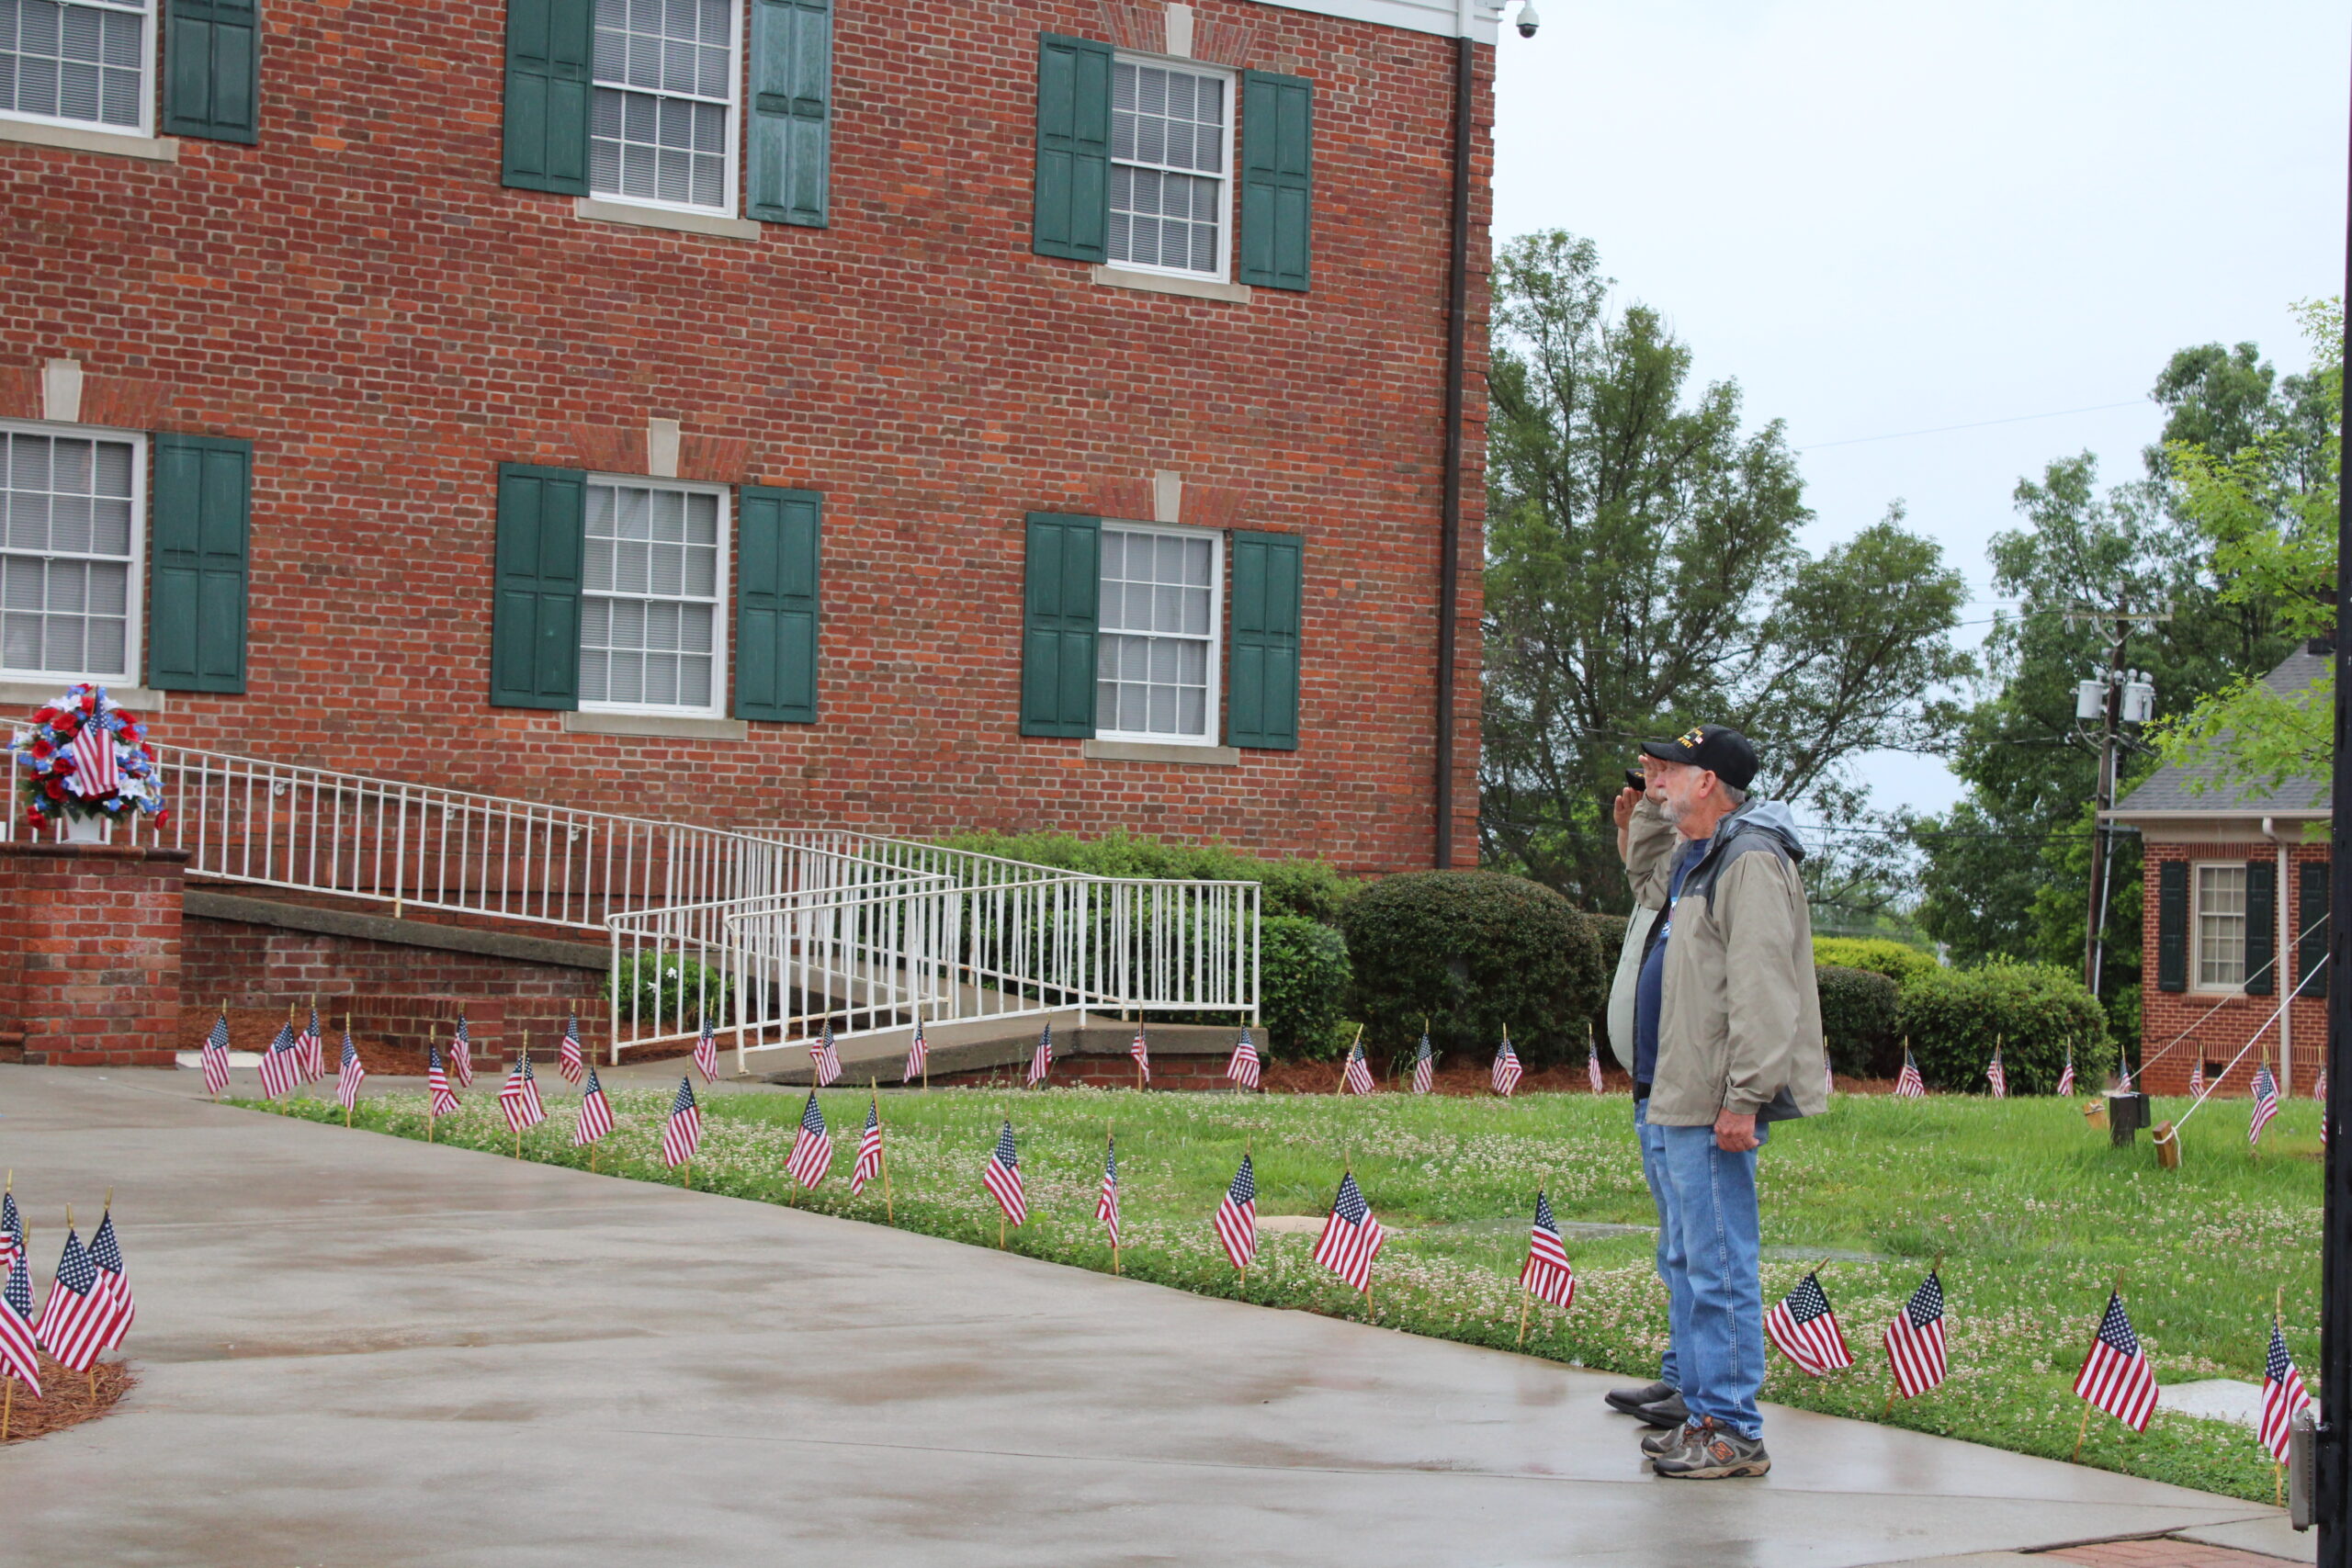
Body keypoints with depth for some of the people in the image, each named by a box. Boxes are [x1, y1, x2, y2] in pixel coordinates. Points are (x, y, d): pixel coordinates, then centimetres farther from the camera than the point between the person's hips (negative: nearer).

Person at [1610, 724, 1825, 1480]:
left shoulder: (1750, 861, -14)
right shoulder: (1692, 857, 18)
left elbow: (1763, 990, -21)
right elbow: (1648, 884, 44)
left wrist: (1744, 1098, -25)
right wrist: (1648, 807, 28)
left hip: (1712, 1106, -11)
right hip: (1671, 1101, 11)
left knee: (1717, 1267, -9)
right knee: (1685, 1265, 15)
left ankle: (1732, 1432, -6)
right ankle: (1699, 1409, 23)